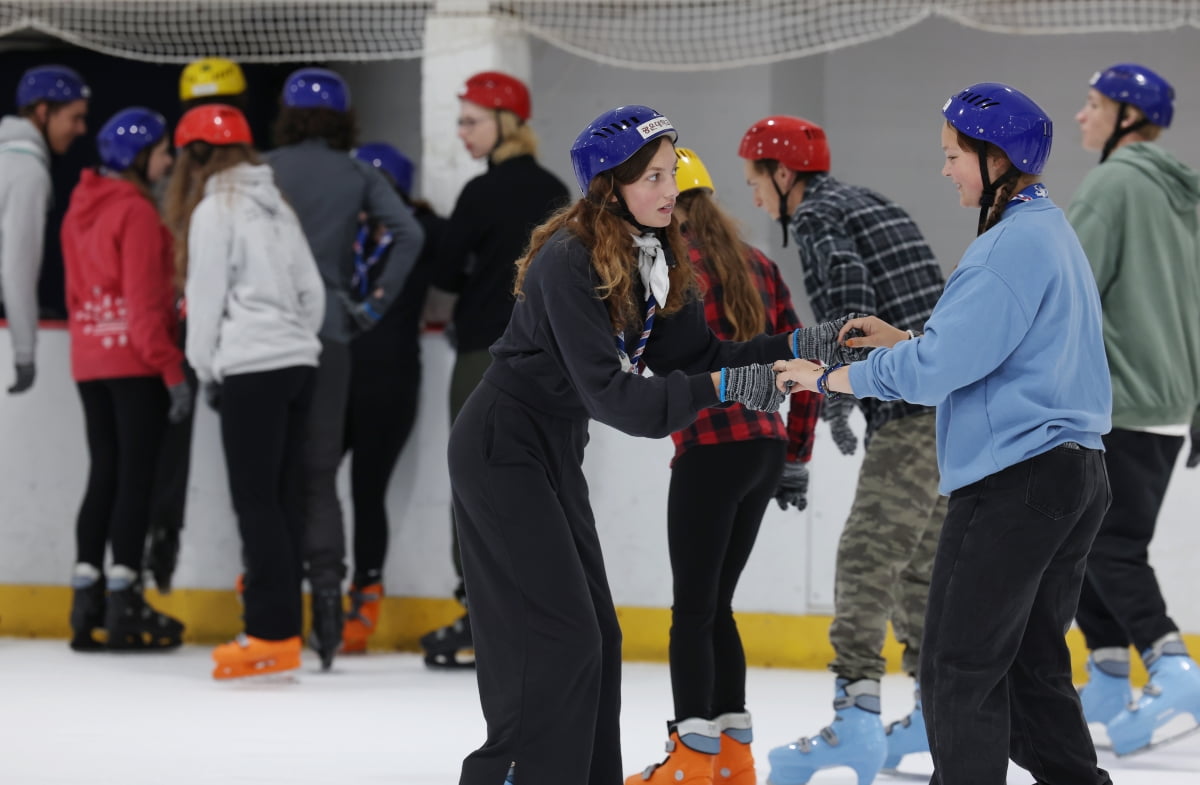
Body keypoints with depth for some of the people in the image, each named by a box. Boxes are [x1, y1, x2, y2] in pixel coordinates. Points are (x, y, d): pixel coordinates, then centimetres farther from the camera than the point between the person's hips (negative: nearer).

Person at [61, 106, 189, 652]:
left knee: (103, 475, 11)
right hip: (135, 362, -8)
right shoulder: (136, 212, -13)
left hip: (89, 360, 8)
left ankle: (86, 597, 8)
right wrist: (171, 370, -17)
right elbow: (145, 302, -17)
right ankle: (123, 604, -4)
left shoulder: (82, 208, 12)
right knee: (136, 477, -4)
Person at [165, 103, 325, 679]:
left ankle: (273, 636, -10)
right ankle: (282, 627, 9)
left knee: (256, 500, -6)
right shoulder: (275, 206, 15)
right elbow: (312, 289, 15)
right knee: (283, 499, 8)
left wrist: (205, 368, 2)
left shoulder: (214, 209, -7)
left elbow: (206, 296, -8)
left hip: (252, 368, -7)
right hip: (297, 362, 7)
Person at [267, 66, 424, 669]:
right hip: (329, 331, 1)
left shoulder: (263, 171, 0)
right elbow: (408, 234, -6)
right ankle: (326, 592, -4)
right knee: (320, 472, 7)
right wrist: (375, 305, 0)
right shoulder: (356, 176, 5)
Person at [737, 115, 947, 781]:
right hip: (957, 406, 9)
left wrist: (838, 400, -10)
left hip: (913, 413, -9)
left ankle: (856, 715, -18)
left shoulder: (817, 217, -5)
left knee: (867, 557, -11)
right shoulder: (869, 205, 23)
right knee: (918, 556, 17)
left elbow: (851, 301, -19)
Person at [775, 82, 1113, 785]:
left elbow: (936, 370, -20)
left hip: (1016, 481, -10)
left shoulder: (1014, 244, -16)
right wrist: (902, 338, 16)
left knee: (960, 672, -4)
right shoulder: (1053, 232, 17)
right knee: (1034, 667, 14)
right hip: (1077, 475, 10)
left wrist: (828, 378, -8)